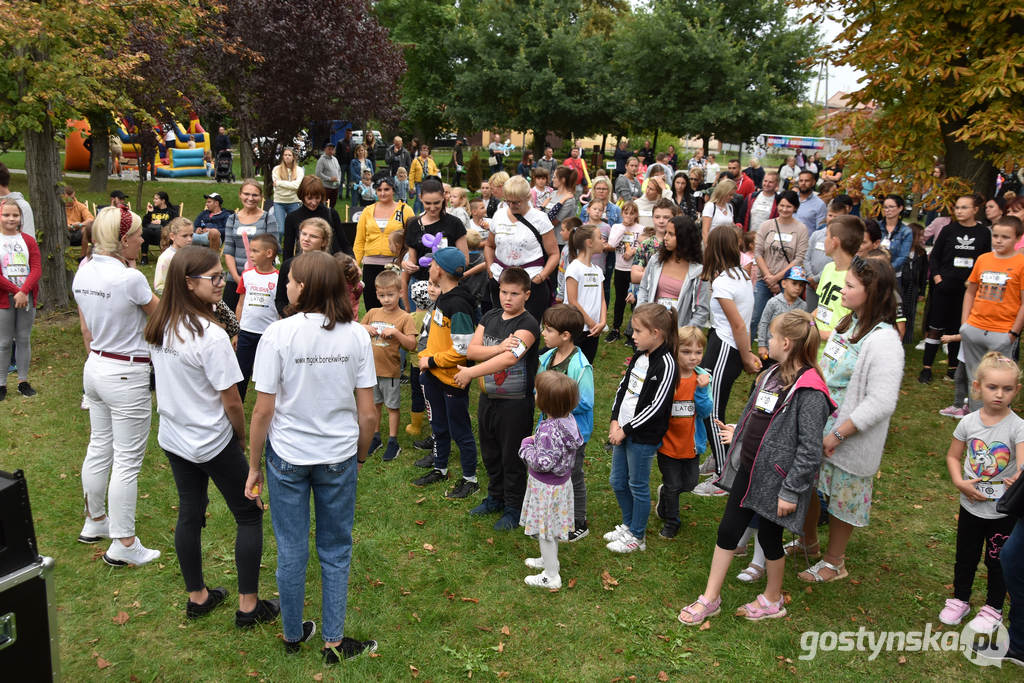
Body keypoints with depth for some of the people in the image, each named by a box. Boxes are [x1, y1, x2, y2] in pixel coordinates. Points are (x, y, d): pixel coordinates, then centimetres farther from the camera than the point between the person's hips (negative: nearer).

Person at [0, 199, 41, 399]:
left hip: (27, 298, 3)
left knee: (24, 340, 9)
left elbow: (37, 269, -3)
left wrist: (24, 292, -15)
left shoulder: (28, 241, 7)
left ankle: (23, 381, 17)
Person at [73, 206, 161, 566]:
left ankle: (95, 521, 37)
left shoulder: (82, 273, 2)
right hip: (127, 375, -8)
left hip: (95, 368, 8)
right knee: (127, 461, 1)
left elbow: (85, 329, 11)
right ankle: (123, 544, 10)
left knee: (99, 448, 21)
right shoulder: (130, 278, -23)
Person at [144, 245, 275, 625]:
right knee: (249, 515, 8)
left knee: (189, 513, 18)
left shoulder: (159, 327, -1)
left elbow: (164, 380, 10)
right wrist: (241, 435, -2)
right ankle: (249, 605, 14)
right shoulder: (211, 336, -25)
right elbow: (230, 400, -20)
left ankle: (197, 597, 33)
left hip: (173, 437, 7)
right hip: (213, 443, -7)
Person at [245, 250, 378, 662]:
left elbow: (263, 411, -12)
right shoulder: (356, 335, -9)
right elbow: (367, 414, -6)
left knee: (291, 551, 16)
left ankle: (293, 635, 35)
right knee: (335, 551, 17)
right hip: (339, 457, 1)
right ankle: (333, 642, 26)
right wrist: (360, 457, 11)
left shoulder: (278, 334, -15)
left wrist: (254, 466, 2)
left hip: (287, 457, -1)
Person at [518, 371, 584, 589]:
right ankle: (549, 560, 47)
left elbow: (543, 463, -32)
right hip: (561, 482, 9)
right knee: (551, 528, 27)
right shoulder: (568, 419, -7)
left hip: (546, 487, -9)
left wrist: (526, 447, -16)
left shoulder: (549, 430, -33)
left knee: (544, 531, 8)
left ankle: (551, 577, 21)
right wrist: (537, 441, 4)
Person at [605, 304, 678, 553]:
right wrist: (615, 420, 2)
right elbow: (623, 387, 13)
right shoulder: (639, 356, 5)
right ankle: (629, 525, 39)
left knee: (638, 486, 6)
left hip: (643, 437, -8)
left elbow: (655, 408, -22)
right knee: (617, 481, 18)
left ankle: (637, 537, 23)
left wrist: (626, 430, -17)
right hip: (622, 430, 8)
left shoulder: (666, 365, -20)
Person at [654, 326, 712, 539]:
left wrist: (702, 390, -23)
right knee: (673, 485, 10)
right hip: (668, 443, -3)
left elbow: (706, 413, -11)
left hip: (691, 443, 3)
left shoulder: (702, 378, -7)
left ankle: (664, 492, 46)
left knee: (690, 483, 15)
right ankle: (671, 522, 35)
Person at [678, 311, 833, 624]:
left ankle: (772, 601, 35)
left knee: (769, 537, 11)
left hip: (775, 478, -7)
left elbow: (810, 449, -22)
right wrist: (736, 452, 22)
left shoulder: (809, 391, -22)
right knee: (728, 530, 10)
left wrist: (791, 491, -20)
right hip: (748, 470, 7)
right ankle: (710, 598, 24)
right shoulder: (772, 374, 4)